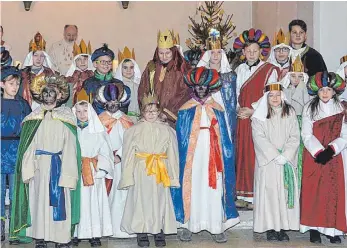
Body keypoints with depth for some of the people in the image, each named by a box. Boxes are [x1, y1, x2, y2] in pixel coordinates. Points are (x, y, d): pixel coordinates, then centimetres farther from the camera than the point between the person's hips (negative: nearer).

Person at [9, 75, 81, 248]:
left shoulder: (66, 117, 2)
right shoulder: (34, 118, 8)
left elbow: (70, 148, -3)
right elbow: (28, 147, 5)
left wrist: (68, 174, -10)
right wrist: (28, 170, -5)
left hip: (58, 166, -2)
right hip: (39, 166, 2)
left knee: (60, 201, -2)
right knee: (38, 200, 4)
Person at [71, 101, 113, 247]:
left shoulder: (98, 131, 7)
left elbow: (105, 152, 5)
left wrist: (99, 169, -6)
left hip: (94, 173, 0)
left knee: (93, 202, -2)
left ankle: (95, 234, 3)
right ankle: (76, 233, 5)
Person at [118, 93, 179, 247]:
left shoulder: (167, 130, 5)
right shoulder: (134, 130, 1)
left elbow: (172, 153, 5)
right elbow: (128, 154, 0)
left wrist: (173, 176, 3)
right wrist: (128, 175, -4)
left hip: (160, 172, 1)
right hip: (141, 172, -1)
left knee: (159, 200, 5)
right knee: (141, 200, 1)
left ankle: (159, 232, 18)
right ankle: (141, 234, 13)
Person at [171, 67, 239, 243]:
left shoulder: (217, 109, 9)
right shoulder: (185, 109, 5)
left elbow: (224, 137, 8)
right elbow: (180, 137, 3)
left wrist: (225, 156, 1)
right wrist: (182, 155, -6)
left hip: (212, 154, 1)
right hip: (192, 155, -1)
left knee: (214, 190, 0)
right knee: (191, 188, 0)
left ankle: (216, 227, 6)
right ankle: (188, 225, 10)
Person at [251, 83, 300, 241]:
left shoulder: (290, 113, 6)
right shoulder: (259, 115, -1)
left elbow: (295, 137, 2)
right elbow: (259, 138, -7)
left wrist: (286, 155, -10)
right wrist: (275, 156, -14)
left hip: (287, 160, 2)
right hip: (267, 160, -2)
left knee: (286, 191, 0)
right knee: (268, 191, -4)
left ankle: (284, 227, 6)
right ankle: (270, 228, 2)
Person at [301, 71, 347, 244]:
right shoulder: (309, 108, 3)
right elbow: (307, 135, -2)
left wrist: (330, 150, -16)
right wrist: (318, 152, -16)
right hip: (313, 157, 0)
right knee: (313, 191, -3)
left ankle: (333, 229, 7)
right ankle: (314, 228, 3)